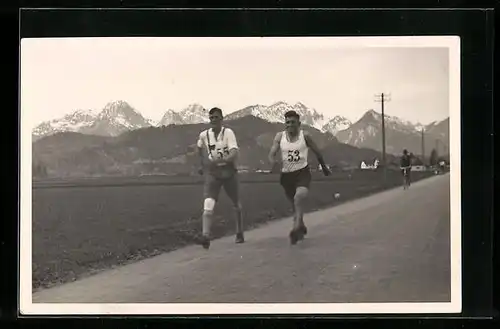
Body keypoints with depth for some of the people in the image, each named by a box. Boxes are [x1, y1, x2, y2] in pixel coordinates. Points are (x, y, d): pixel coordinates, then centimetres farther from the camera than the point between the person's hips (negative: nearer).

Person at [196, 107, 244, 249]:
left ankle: (239, 233, 35)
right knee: (208, 204, -20)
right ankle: (206, 236, -31)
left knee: (236, 205, 14)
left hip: (228, 170, -1)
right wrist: (202, 164, 22)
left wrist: (220, 160, -39)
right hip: (212, 172, 1)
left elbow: (234, 153, -24)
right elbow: (200, 149, 25)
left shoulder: (228, 132, -11)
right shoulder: (203, 135, 1)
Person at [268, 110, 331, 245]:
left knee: (299, 198, -29)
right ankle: (301, 227, 40)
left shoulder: (305, 135, -2)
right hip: (286, 174, 3)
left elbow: (317, 152, 11)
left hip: (302, 172, -3)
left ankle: (296, 228, -35)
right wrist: (273, 162, -29)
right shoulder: (279, 136, 2)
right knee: (294, 203, 17)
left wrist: (324, 167, 22)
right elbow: (272, 153, -5)